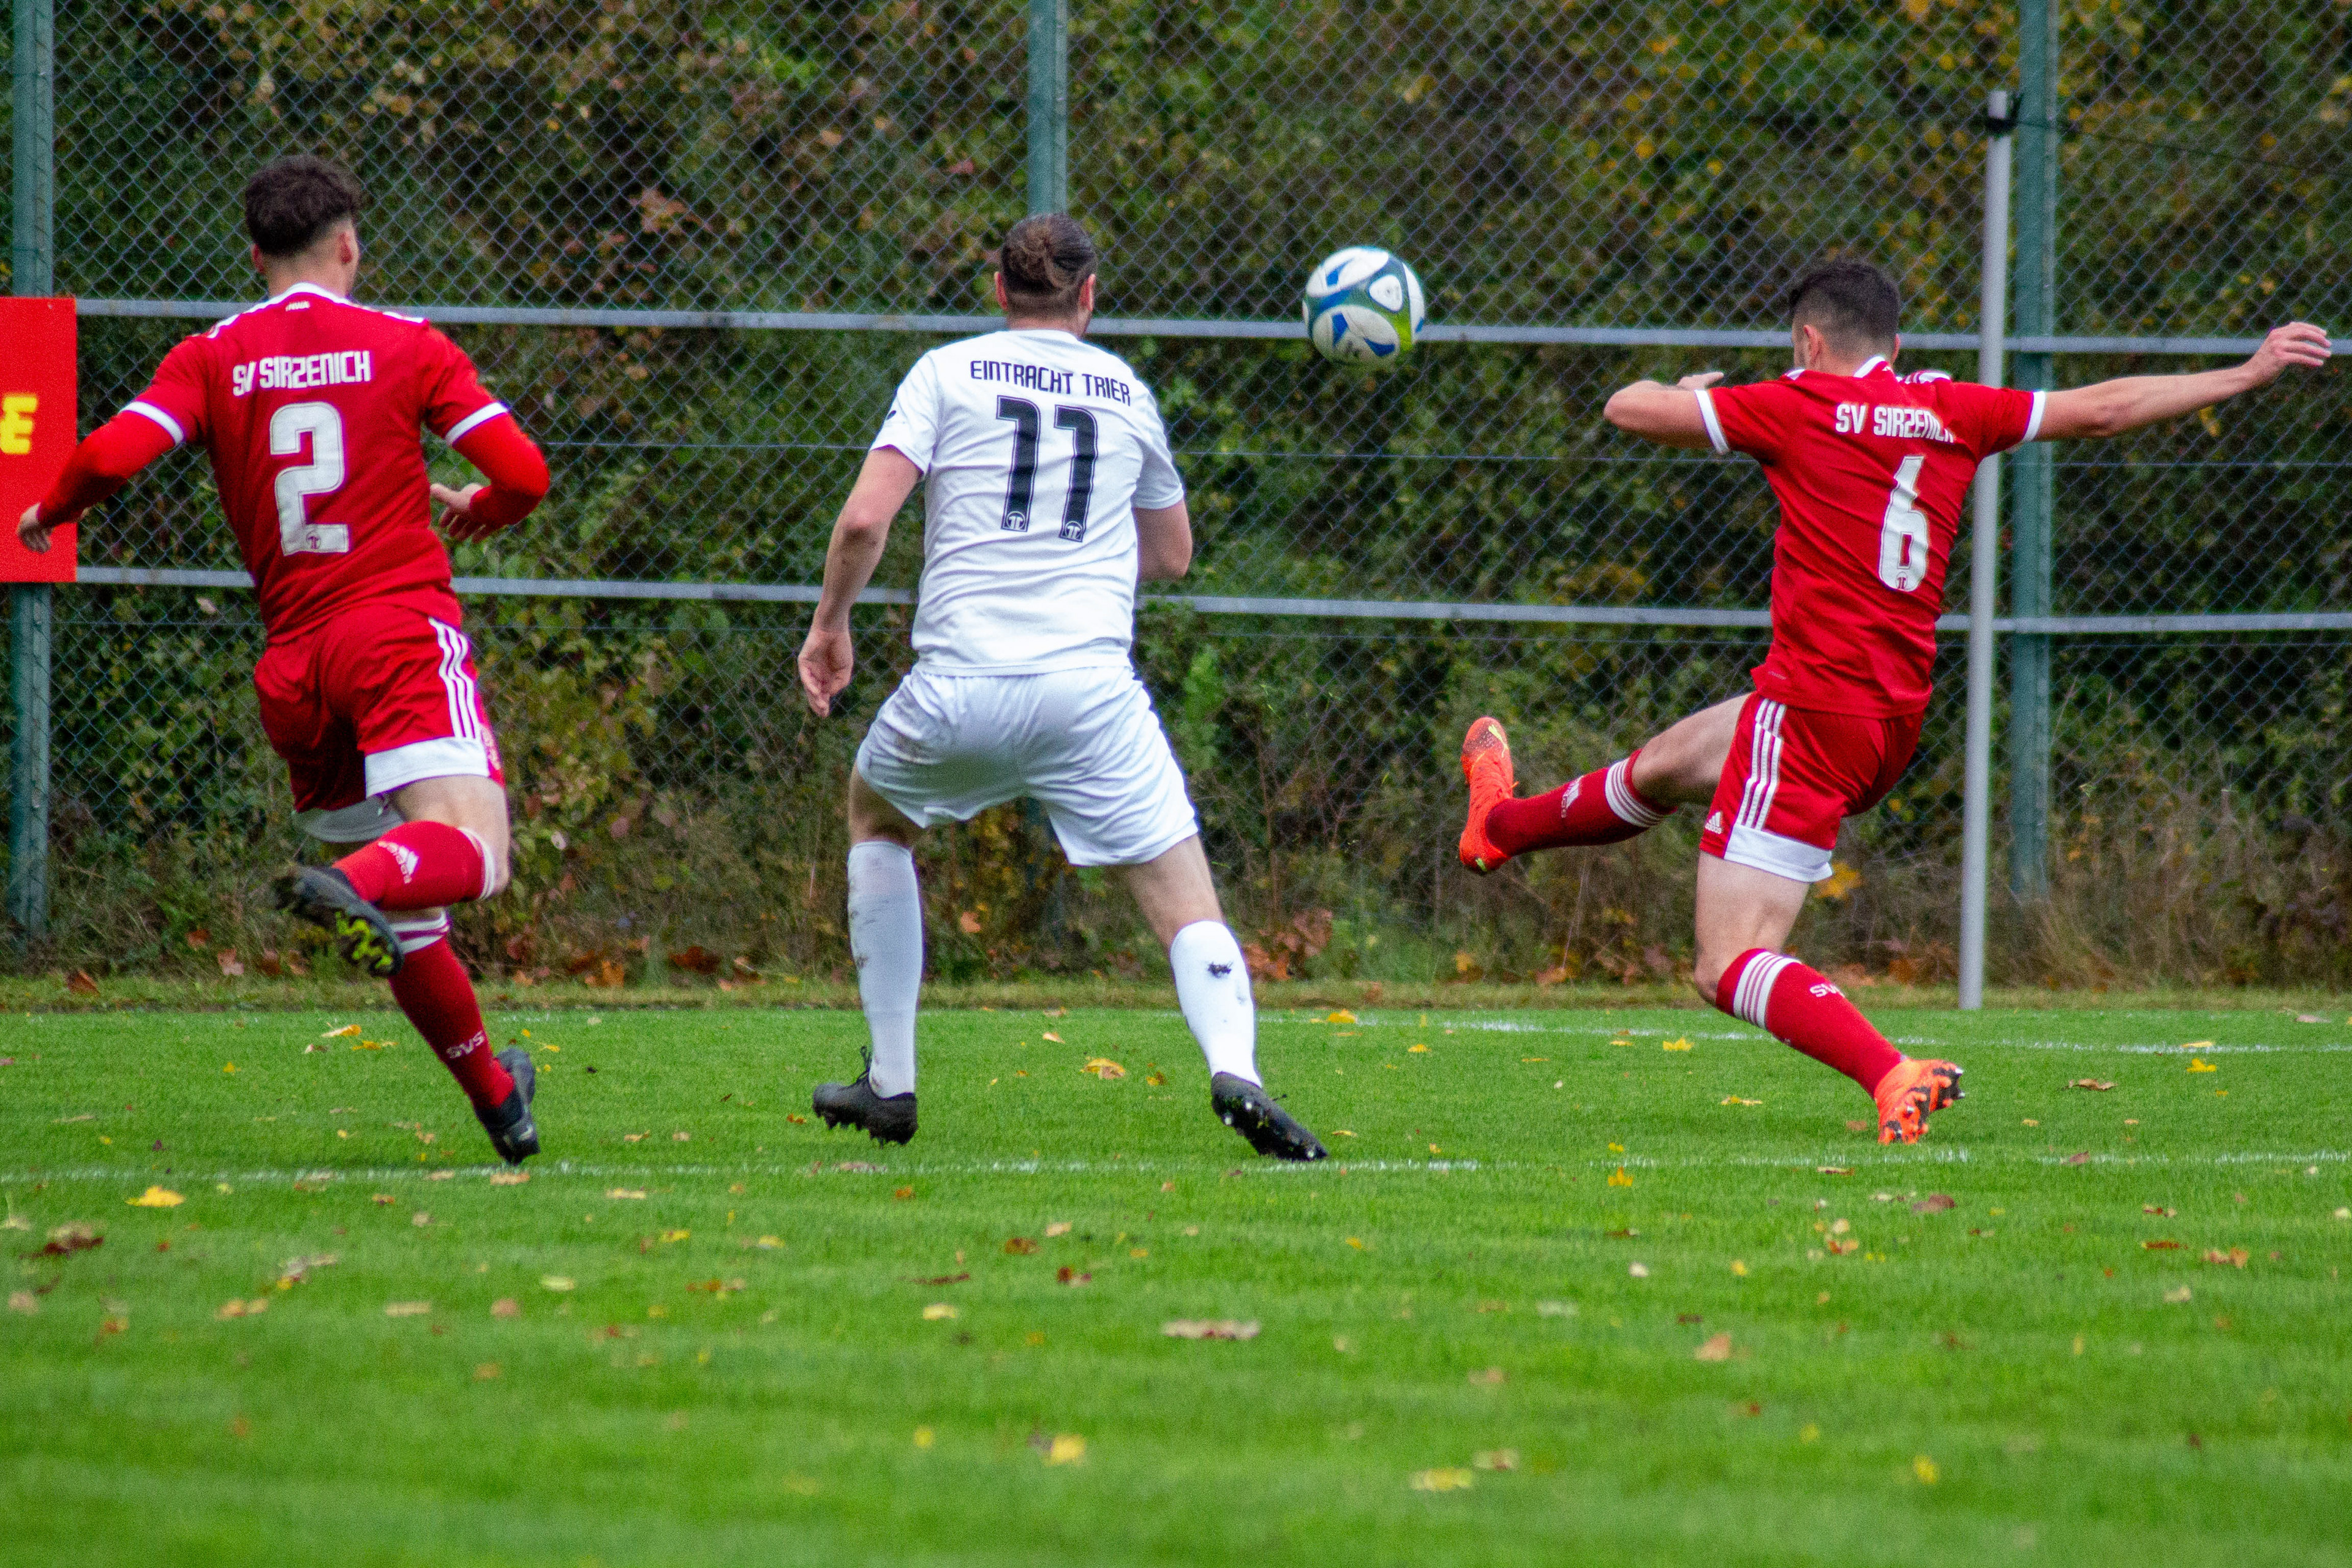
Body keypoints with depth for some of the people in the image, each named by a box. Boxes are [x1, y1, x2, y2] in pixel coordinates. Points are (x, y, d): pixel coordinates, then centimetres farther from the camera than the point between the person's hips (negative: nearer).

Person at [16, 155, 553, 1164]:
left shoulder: (210, 360, 9)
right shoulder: (408, 347, 6)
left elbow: (112, 457, -6)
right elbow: (522, 474, 1)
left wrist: (47, 513, 15)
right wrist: (473, 512, 25)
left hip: (292, 664, 4)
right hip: (401, 627, -4)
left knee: (402, 910, 15)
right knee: (471, 847, -19)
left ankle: (492, 1091, 23)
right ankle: (351, 884, -50)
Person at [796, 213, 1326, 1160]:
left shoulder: (947, 373, 7)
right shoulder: (1127, 391, 16)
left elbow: (866, 518, -4)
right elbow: (1172, 554, 28)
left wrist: (829, 623, 11)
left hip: (958, 687, 0)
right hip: (1091, 688, 0)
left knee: (876, 815, 30)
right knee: (1188, 905, 0)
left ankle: (889, 1083, 27)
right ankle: (1234, 1067, -32)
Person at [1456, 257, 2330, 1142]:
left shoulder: (1799, 407, -9)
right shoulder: (1950, 411, 5)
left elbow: (1630, 411, -5)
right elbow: (2100, 410, 10)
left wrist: (1679, 392, 19)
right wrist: (2251, 373, 19)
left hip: (1812, 713, -8)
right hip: (1897, 722, 8)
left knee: (1730, 969, -9)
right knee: (1666, 764, 32)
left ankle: (1892, 1077, -30)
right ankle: (1503, 823, 58)